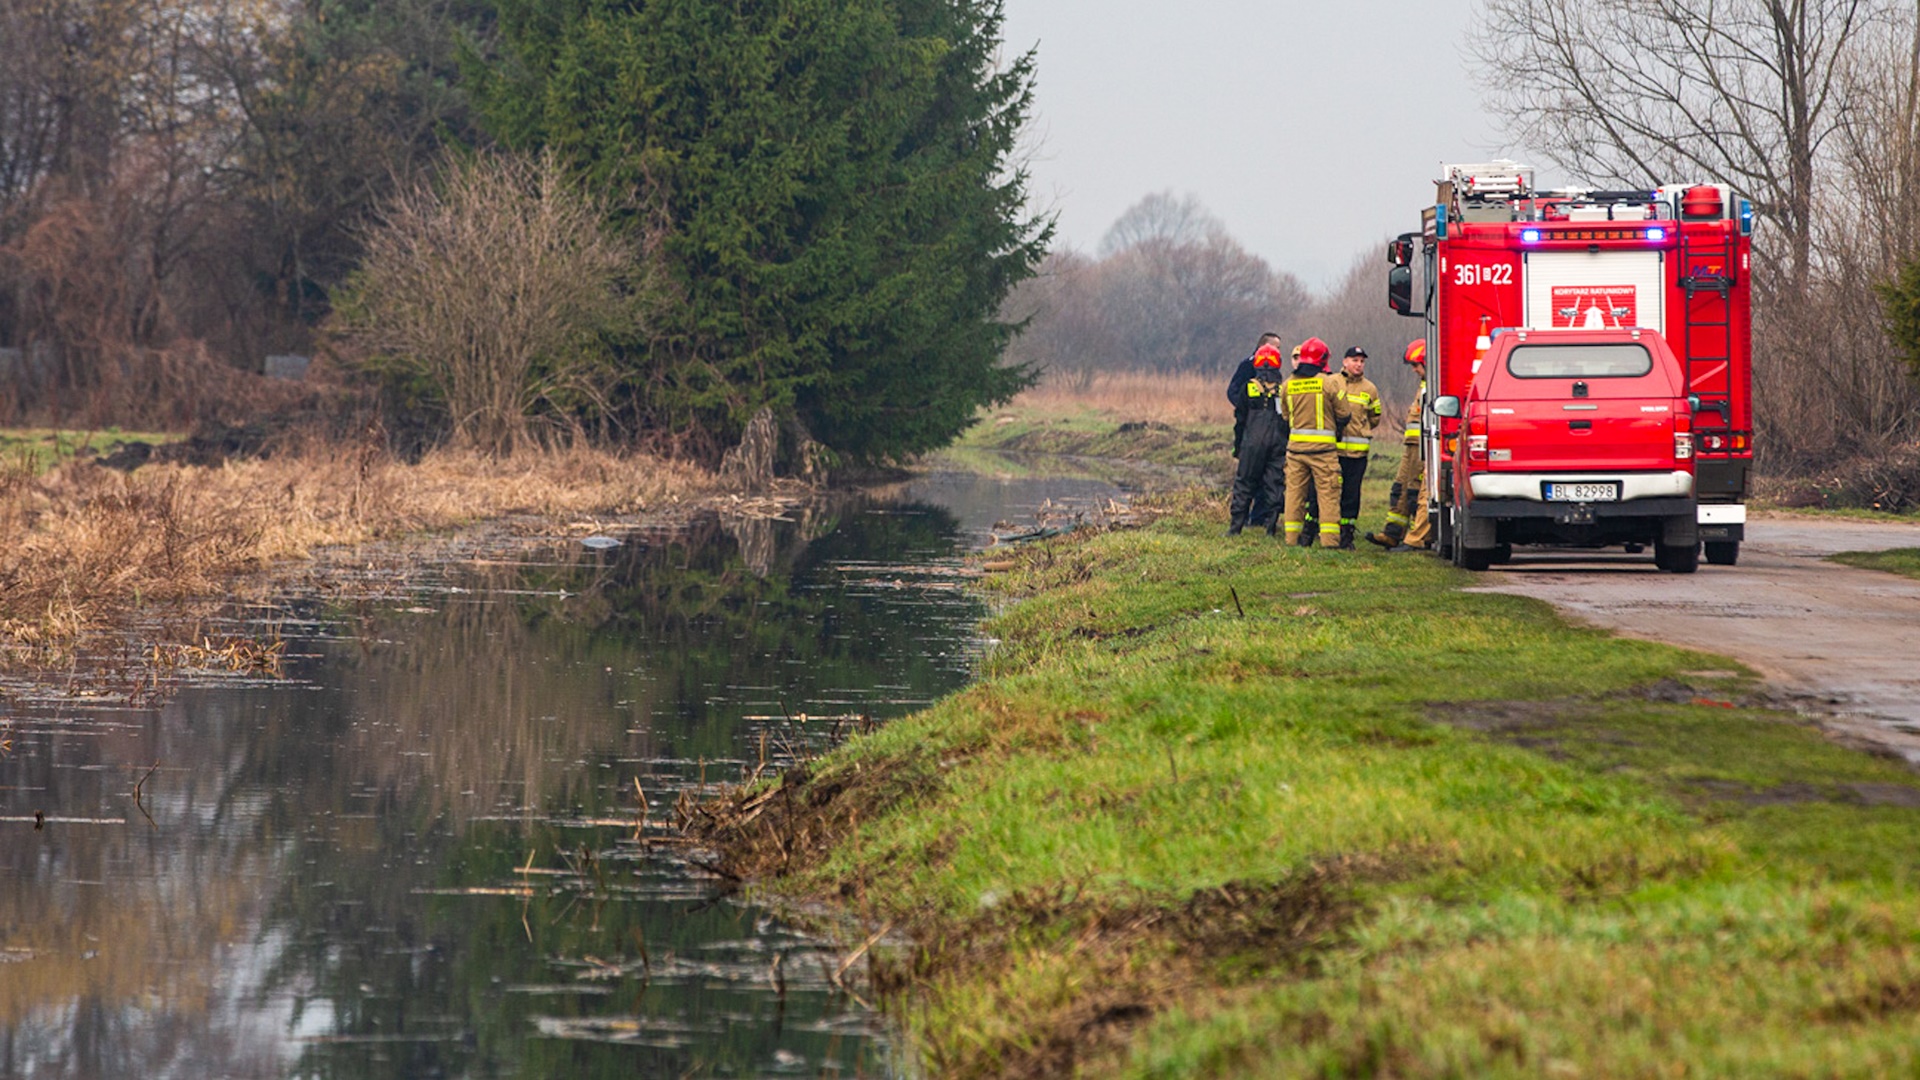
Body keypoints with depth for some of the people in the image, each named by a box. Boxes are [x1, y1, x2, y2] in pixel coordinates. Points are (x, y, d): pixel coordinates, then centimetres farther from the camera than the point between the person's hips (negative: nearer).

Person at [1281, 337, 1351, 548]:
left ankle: (1293, 537, 11)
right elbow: (1345, 415, -2)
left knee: (1295, 492, 10)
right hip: (1323, 447, -4)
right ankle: (1329, 538, -6)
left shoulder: (1289, 385, 5)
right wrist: (1335, 428, 18)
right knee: (1328, 493, -1)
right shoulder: (1328, 383, -8)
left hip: (1295, 446, 4)